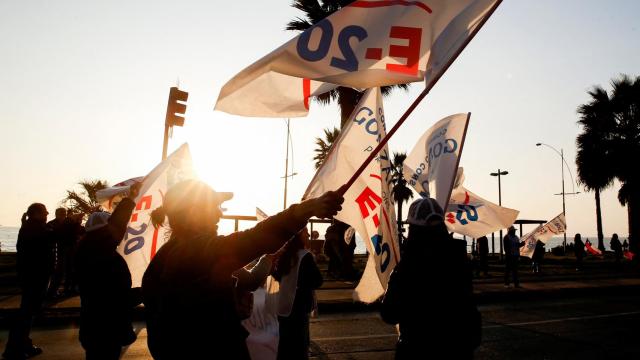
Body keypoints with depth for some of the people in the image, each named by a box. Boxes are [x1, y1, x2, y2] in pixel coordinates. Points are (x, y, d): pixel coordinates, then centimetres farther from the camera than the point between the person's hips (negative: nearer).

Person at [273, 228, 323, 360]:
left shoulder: (285, 255, 5)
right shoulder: (305, 256, -17)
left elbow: (278, 276, 19)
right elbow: (317, 281, -13)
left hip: (283, 308, 7)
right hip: (298, 309, -7)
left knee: (286, 347, 17)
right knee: (299, 348, 3)